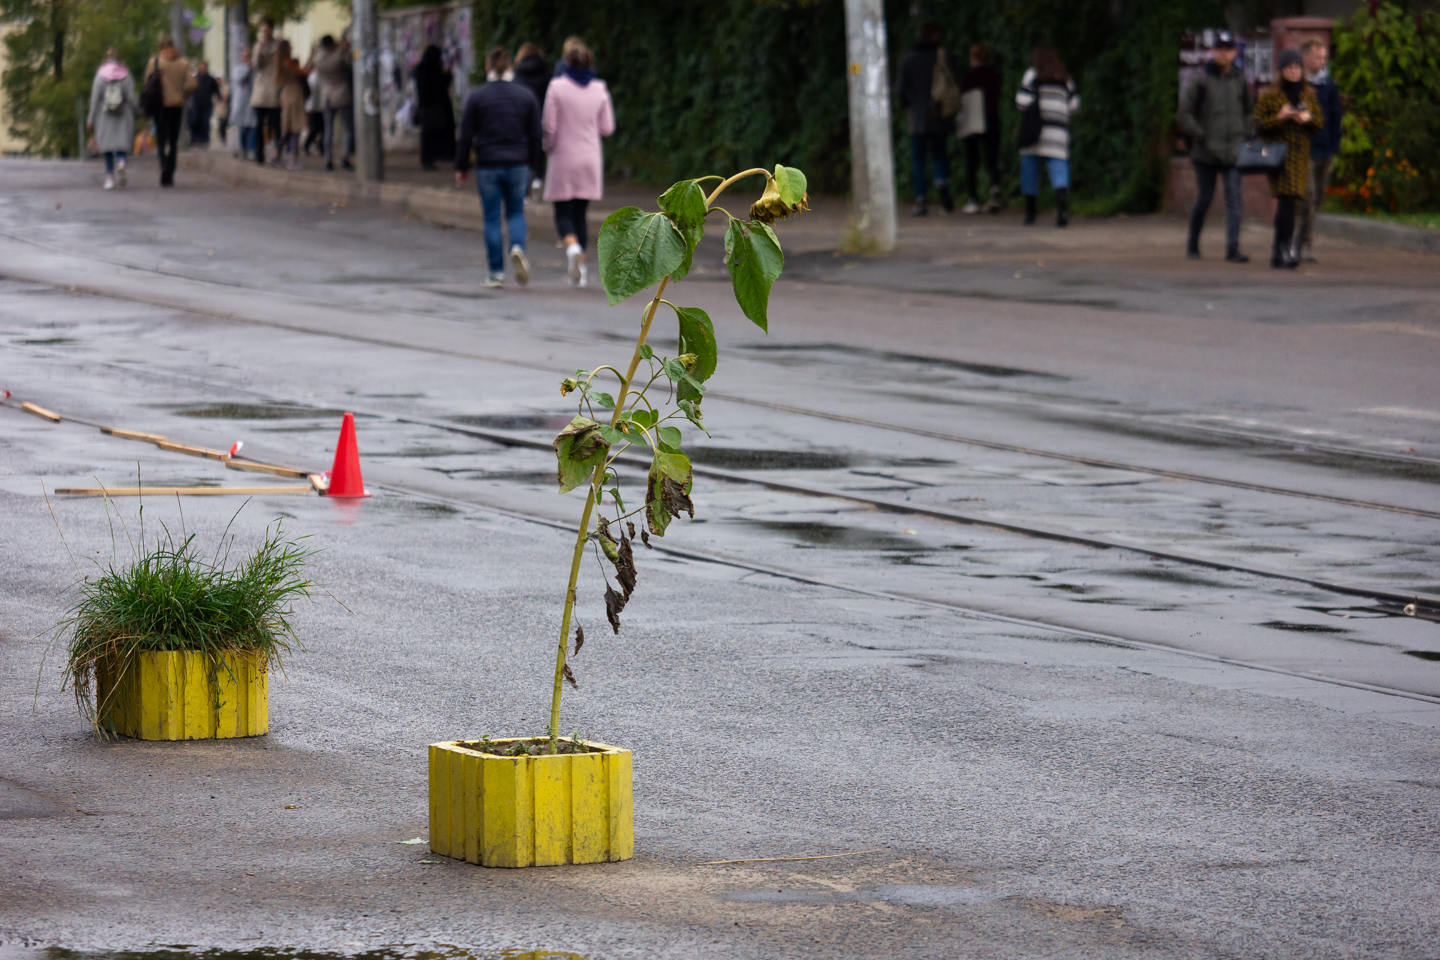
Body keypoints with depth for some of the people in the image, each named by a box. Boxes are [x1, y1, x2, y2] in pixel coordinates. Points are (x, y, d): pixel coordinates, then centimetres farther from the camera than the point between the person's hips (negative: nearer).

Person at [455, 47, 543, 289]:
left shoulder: (476, 96, -5)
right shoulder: (526, 95, 1)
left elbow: (466, 135, -4)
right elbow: (534, 135, 4)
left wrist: (461, 168, 5)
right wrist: (531, 164, 15)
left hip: (487, 166, -2)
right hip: (518, 165, 2)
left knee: (492, 219, 6)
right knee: (516, 212, 16)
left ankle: (497, 274, 5)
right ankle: (518, 248, -14)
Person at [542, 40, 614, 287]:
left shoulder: (557, 87, -9)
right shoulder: (599, 89, -1)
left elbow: (549, 125, -11)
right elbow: (607, 128, 2)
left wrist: (549, 146, 8)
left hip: (563, 159, -3)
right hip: (590, 160, 3)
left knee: (563, 213, 2)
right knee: (580, 215, 12)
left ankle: (572, 246, -27)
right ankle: (580, 268, 8)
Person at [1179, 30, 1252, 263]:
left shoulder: (1240, 82, 7)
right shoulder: (1202, 82, -2)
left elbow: (1249, 110, 22)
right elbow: (1185, 113, -2)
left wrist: (1245, 135, 7)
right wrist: (1201, 137, -10)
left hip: (1233, 152, 2)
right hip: (1206, 153, -2)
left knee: (1234, 200, -10)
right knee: (1204, 200, 6)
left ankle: (1233, 249, -14)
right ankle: (1193, 244, 26)